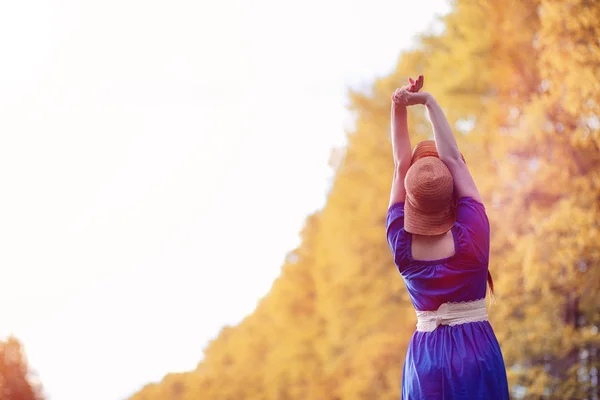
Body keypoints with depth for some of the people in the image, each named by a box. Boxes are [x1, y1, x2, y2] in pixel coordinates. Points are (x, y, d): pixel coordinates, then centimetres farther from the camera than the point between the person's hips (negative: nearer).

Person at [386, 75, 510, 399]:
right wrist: (429, 102, -6)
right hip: (474, 351, -2)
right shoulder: (472, 233, -13)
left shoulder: (400, 241, -7)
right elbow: (452, 158, -9)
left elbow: (401, 165, -3)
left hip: (424, 356, 3)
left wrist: (398, 108, -8)